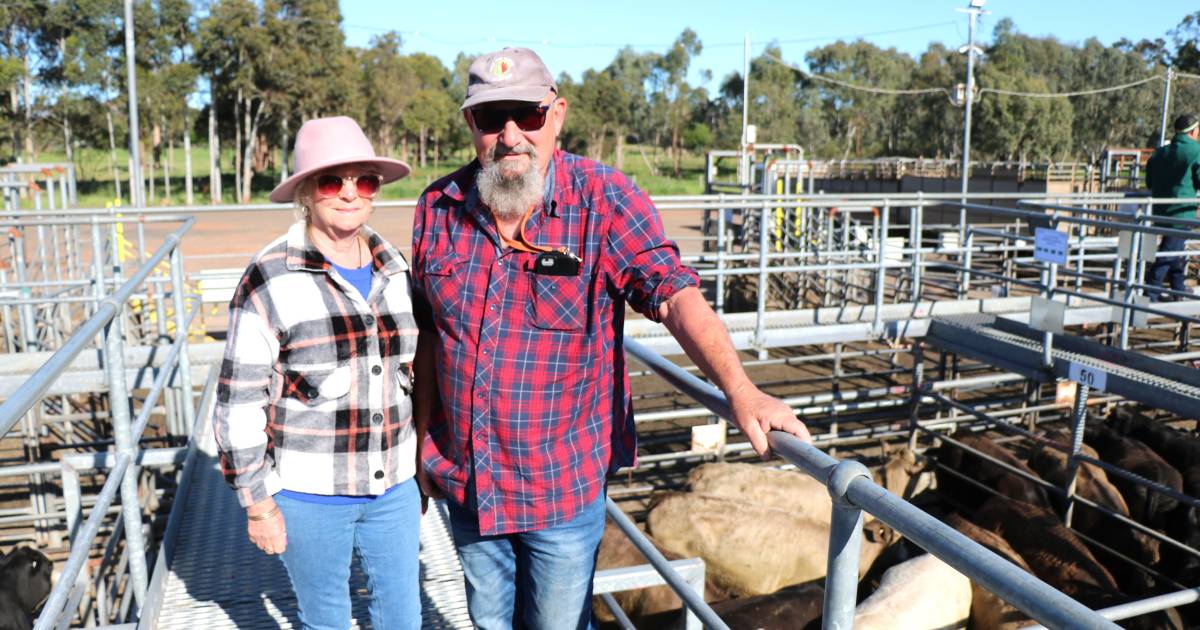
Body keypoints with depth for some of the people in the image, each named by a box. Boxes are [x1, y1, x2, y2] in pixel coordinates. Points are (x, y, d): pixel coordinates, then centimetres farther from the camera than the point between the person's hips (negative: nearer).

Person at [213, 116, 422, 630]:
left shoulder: (394, 271, 2)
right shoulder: (270, 280, -14)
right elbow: (240, 403, -11)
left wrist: (422, 468, 14)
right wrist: (257, 502, -8)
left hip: (393, 486, 4)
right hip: (308, 495, -4)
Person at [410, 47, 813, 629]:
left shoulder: (604, 199, -14)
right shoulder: (437, 208, -3)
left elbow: (674, 294, -24)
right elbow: (429, 334, 6)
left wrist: (739, 390, -38)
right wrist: (424, 437, 8)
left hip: (564, 489, -3)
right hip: (463, 482, 4)